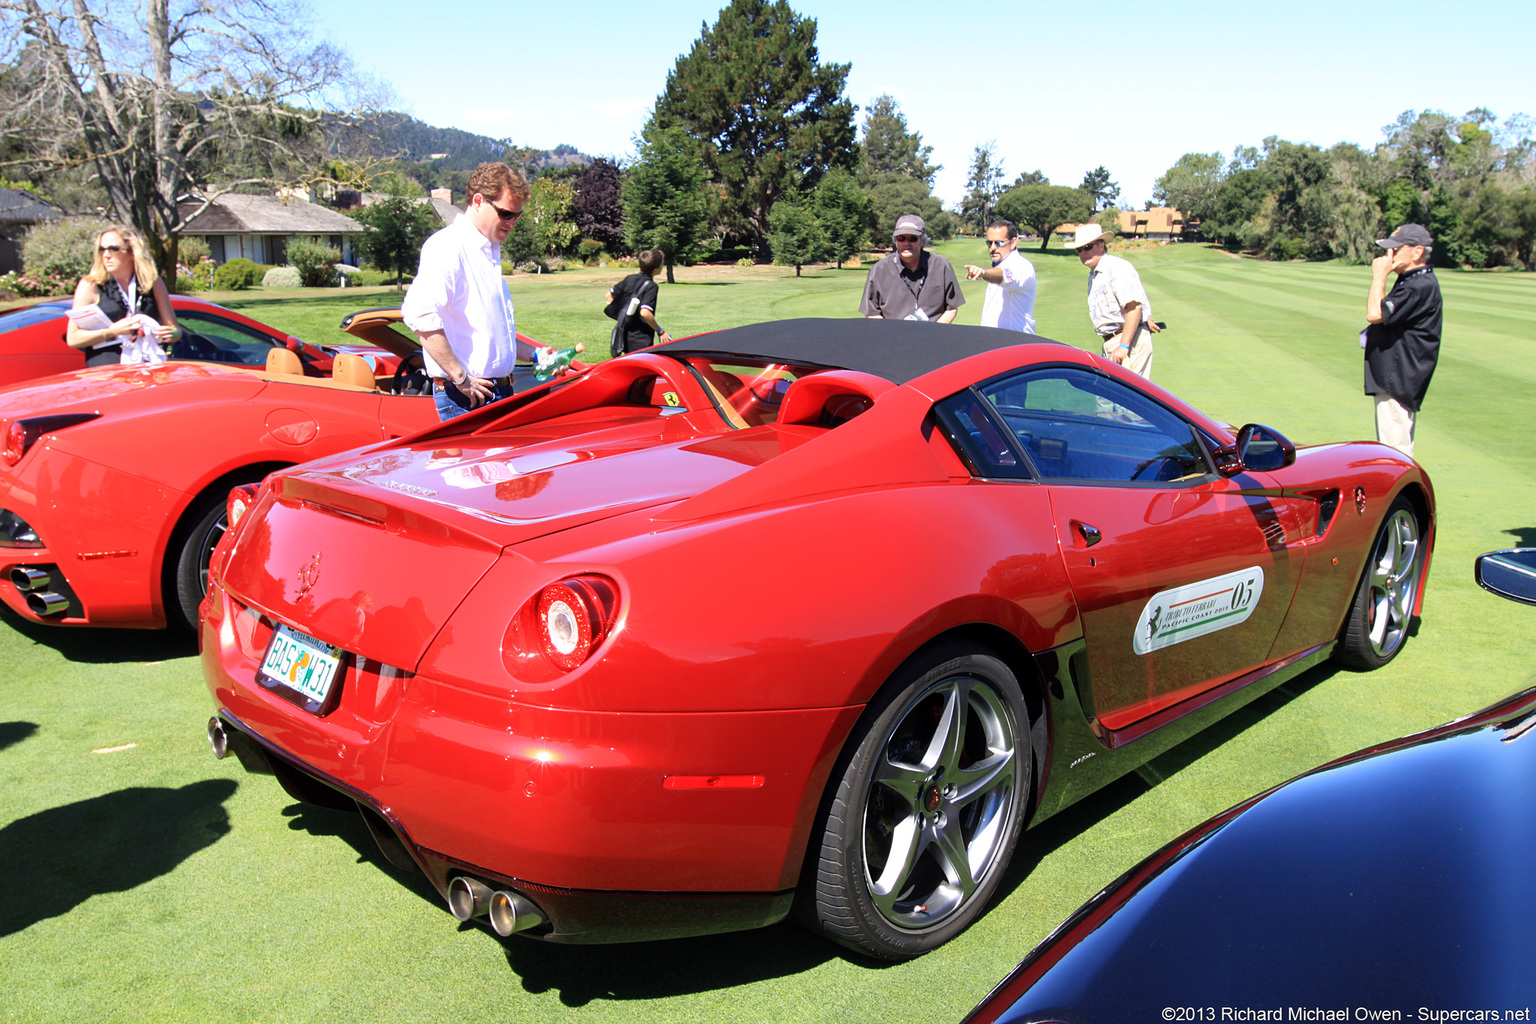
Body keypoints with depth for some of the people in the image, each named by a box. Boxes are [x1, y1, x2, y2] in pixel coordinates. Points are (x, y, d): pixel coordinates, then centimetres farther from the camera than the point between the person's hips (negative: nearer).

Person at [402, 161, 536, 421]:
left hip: (498, 392, 9)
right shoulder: (448, 246, -11)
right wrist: (460, 378, -23)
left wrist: (534, 355, 19)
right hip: (465, 399, -9)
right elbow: (418, 314, -26)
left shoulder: (490, 251, 21)